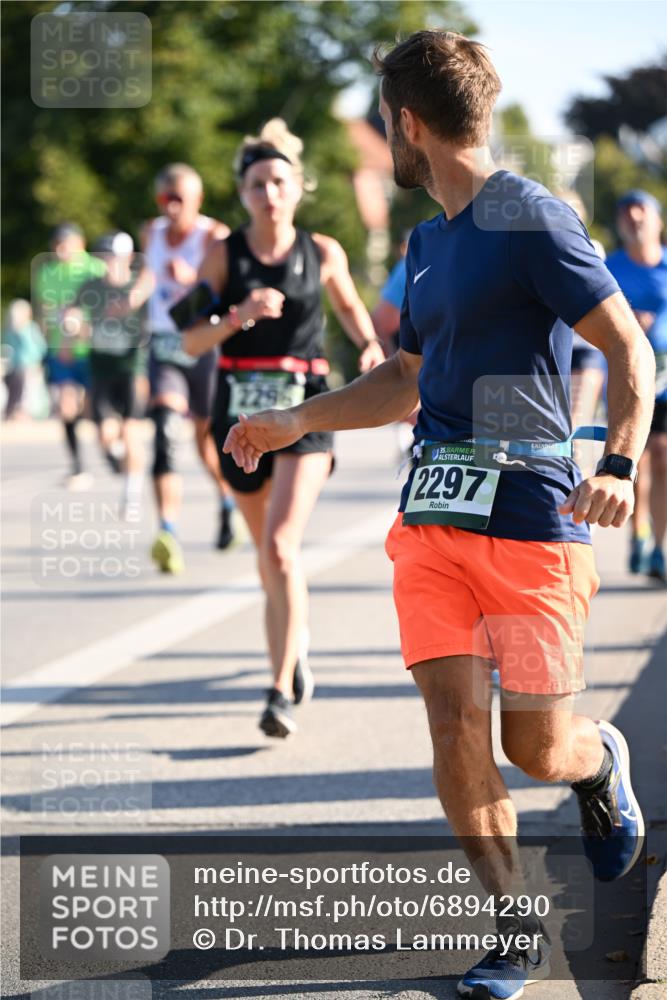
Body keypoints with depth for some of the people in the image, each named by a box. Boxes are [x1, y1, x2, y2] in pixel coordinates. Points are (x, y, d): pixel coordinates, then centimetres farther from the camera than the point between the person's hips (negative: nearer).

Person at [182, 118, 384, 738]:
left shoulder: (322, 253, 0)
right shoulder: (224, 255, -2)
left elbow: (348, 304, 20)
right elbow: (191, 341, -6)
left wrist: (371, 348, 2)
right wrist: (239, 316, -23)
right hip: (240, 409, 2)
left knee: (281, 547, -18)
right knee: (267, 550, 16)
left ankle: (283, 690, -15)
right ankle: (295, 643, 43)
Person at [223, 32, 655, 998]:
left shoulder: (533, 220, -9)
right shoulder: (428, 241, 17)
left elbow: (631, 350, -11)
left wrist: (619, 466, -25)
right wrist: (294, 422, 23)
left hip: (530, 515, -7)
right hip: (433, 513, 7)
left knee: (538, 746, -1)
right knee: (456, 722, -4)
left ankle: (602, 759, 36)